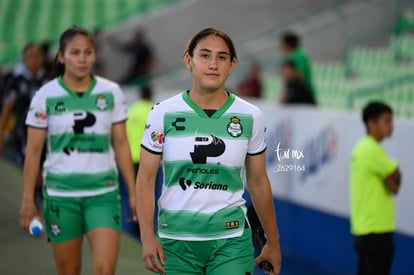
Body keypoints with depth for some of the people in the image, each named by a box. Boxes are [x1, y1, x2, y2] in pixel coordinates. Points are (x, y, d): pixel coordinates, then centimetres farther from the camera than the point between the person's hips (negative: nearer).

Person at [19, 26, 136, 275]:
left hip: (104, 192, 0)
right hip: (60, 194, 0)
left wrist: (133, 192, 4)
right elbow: (33, 151, 1)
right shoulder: (46, 96, -3)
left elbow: (121, 144, 6)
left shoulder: (111, 92, 1)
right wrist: (28, 199, -2)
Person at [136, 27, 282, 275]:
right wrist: (148, 237, -13)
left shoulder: (251, 117, 0)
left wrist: (273, 241, 13)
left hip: (231, 240, 0)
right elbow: (146, 178, -2)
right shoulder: (164, 113, -3)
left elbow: (258, 182, 9)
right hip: (175, 240, 0)